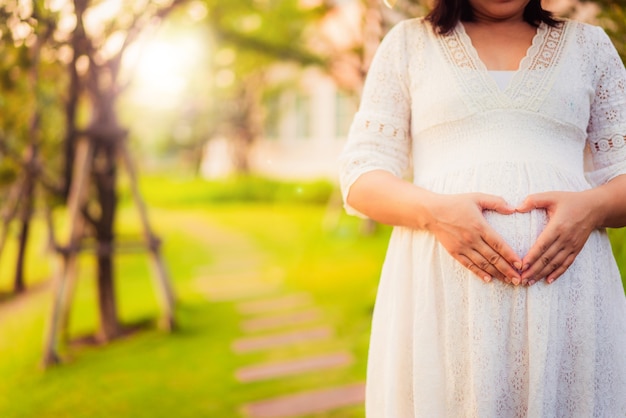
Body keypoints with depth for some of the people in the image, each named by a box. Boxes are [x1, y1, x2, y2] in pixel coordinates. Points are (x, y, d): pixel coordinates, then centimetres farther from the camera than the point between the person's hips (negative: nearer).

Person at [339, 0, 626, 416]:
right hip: (440, 285, -1)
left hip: (566, 281, 2)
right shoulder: (408, 41, 13)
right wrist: (435, 210, -14)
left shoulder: (589, 43, 17)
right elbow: (360, 179, 6)